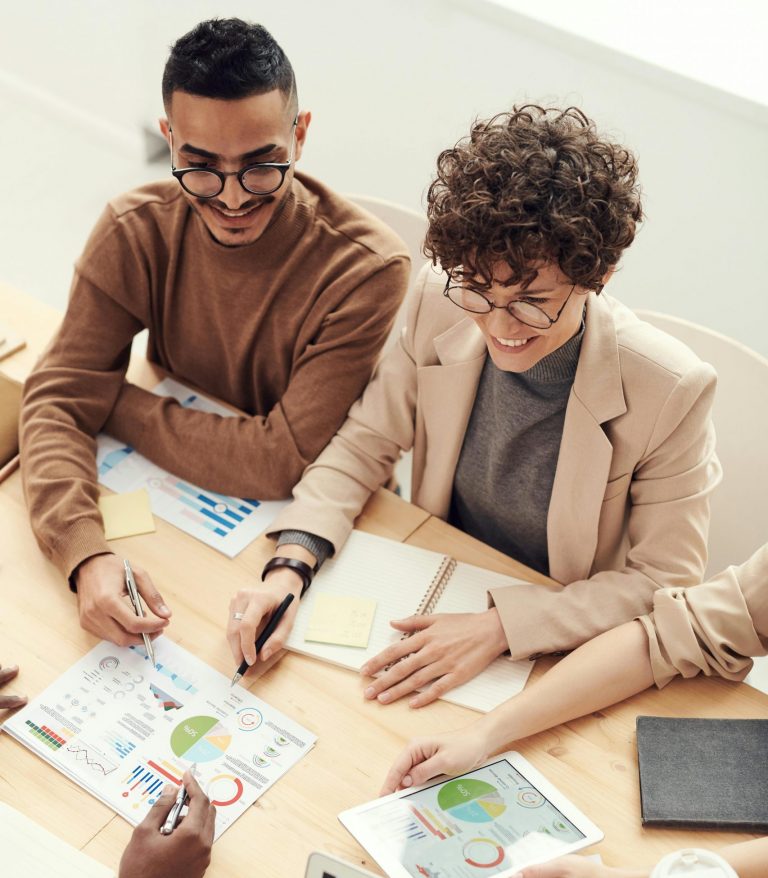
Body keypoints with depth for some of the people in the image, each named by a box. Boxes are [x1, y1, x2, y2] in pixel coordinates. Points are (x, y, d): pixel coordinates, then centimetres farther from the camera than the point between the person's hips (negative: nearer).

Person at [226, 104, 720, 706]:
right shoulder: (441, 305, -13)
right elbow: (364, 446, -3)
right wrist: (290, 567, -19)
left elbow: (665, 583, -15)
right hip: (435, 601, 4)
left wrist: (500, 627, -24)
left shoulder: (671, 391, -24)